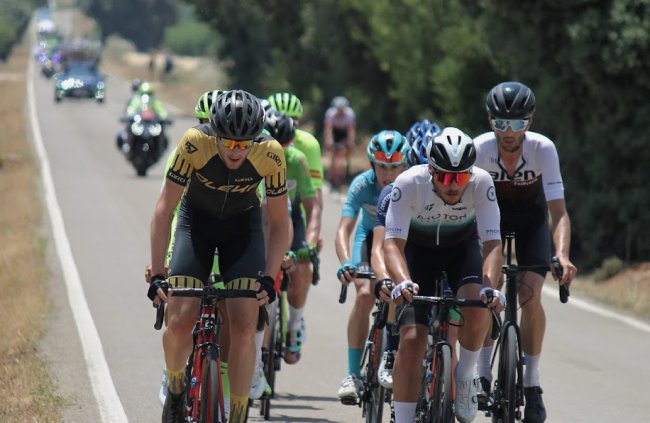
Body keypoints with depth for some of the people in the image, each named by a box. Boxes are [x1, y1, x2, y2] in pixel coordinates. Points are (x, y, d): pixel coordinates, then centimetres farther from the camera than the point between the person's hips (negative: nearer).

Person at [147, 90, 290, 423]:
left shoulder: (270, 155, -28)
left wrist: (269, 277, -28)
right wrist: (157, 275, -31)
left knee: (244, 325, -15)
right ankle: (175, 389, 15)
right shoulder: (195, 143, -31)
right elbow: (164, 209, -26)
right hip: (197, 221, 0)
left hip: (243, 225, 0)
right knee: (179, 321, -14)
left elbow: (279, 224, -16)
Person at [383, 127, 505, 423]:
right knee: (411, 340, -16)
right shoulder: (409, 183, -32)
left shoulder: (481, 183, -29)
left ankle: (466, 376, -5)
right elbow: (393, 243, -35)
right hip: (417, 251, -1)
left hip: (463, 247, 1)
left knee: (477, 306, -31)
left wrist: (490, 287, -50)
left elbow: (492, 243, -32)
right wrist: (402, 282, -55)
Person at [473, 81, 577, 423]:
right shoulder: (479, 149, -29)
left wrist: (562, 256, -50)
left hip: (531, 221, -1)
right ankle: (483, 373, 1)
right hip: (491, 218, 1)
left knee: (531, 295, -17)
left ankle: (531, 382, -5)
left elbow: (558, 211, -35)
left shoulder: (543, 149, -31)